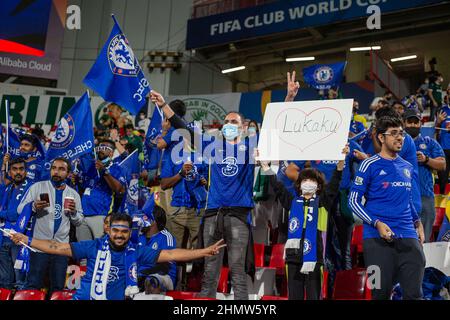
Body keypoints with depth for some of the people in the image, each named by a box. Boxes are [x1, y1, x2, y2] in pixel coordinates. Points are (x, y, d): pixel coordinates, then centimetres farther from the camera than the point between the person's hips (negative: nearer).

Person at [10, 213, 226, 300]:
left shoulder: (137, 253, 0)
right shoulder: (94, 247, -2)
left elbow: (170, 255, -3)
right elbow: (60, 248, -2)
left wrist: (205, 252, -9)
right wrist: (27, 240, -6)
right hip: (86, 297, -1)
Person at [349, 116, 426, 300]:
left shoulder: (407, 167, 16)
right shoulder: (370, 165, -2)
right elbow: (353, 201, -4)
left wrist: (417, 223, 14)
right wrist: (377, 224, -14)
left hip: (408, 237, 5)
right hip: (378, 238, -5)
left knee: (414, 293, 1)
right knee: (381, 293, 0)